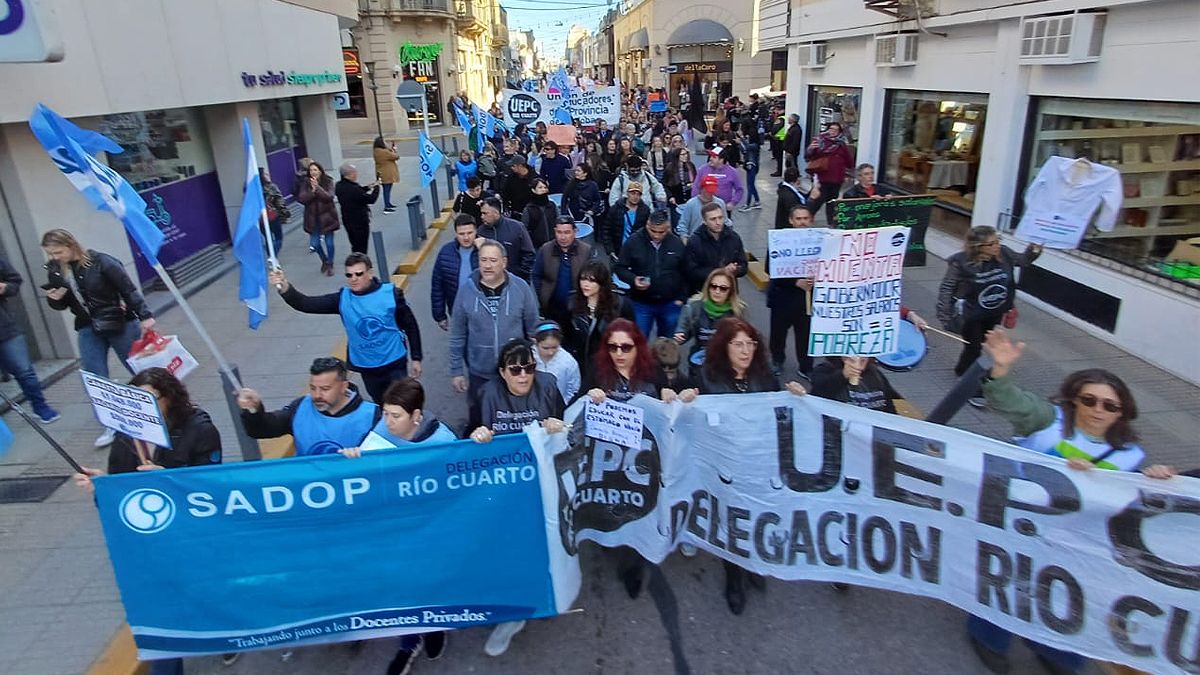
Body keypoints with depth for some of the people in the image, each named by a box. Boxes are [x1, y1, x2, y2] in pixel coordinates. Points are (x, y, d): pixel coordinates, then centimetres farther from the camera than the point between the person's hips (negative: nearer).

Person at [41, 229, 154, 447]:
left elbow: (129, 290, -15)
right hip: (88, 330, 5)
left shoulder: (101, 262, -16)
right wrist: (54, 299, -9)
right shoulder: (54, 270, 2)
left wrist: (145, 316, -21)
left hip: (120, 325, -5)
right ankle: (111, 425, 12)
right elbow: (61, 306, 13)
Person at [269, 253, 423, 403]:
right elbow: (306, 304, -18)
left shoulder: (391, 294, -14)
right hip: (366, 367, 3)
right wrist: (285, 288, -37)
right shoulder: (342, 298, -8)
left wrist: (415, 358, -3)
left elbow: (410, 326, -5)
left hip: (394, 364, -3)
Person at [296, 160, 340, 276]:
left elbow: (329, 197, -18)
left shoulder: (328, 182, -5)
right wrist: (312, 191, -22)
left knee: (329, 242, 3)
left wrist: (318, 188, -29)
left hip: (327, 216, -2)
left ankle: (330, 265, 23)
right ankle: (324, 261, 33)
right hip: (313, 218, 2)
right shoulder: (306, 184, 0)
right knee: (315, 243, 4)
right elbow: (301, 199, -9)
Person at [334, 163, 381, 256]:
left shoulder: (339, 186, -1)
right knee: (361, 248, 5)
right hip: (360, 222, -9)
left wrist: (368, 187, 6)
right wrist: (376, 187, -9)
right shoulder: (353, 188, -29)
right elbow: (371, 199, -24)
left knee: (355, 246, 22)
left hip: (347, 220, 9)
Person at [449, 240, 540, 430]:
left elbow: (534, 329, -1)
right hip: (479, 373, 0)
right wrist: (456, 370, -1)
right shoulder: (466, 290, -9)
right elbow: (458, 336, -2)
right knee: (478, 421, 17)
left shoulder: (520, 287, -10)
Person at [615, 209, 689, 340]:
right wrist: (633, 279, -19)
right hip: (641, 304, -1)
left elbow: (685, 274, 6)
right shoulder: (633, 242, -6)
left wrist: (681, 298, 2)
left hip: (670, 304, 2)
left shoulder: (677, 243, 0)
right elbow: (620, 268, 0)